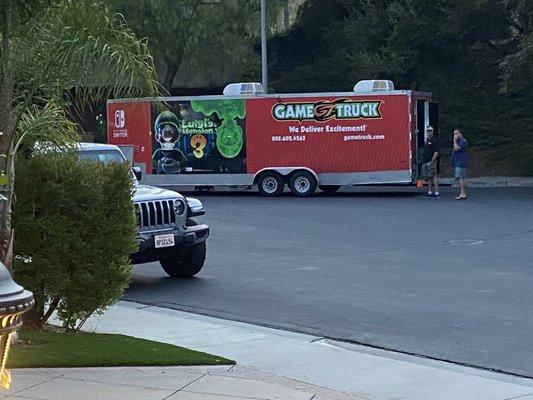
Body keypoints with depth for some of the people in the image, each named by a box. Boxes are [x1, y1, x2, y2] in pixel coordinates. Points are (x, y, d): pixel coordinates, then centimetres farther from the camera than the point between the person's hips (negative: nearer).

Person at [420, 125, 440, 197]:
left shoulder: (434, 140, -7)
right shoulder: (427, 140, 19)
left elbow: (436, 152, -13)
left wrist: (432, 161, -18)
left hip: (432, 161, -9)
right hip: (426, 162, 9)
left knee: (434, 176, -9)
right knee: (430, 177, 11)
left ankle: (436, 192, -11)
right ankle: (430, 192, 16)